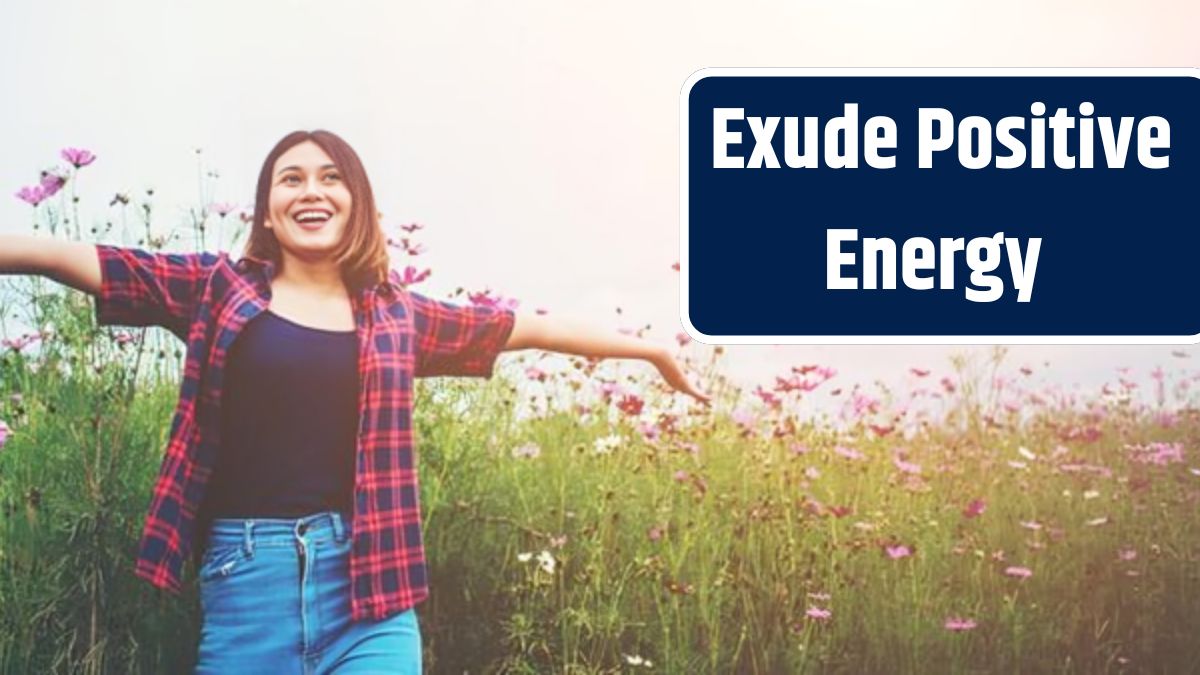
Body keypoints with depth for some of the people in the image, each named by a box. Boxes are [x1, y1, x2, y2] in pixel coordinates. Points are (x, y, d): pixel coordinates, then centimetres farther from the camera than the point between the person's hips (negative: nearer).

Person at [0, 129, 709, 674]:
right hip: (248, 572, -1)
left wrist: (650, 348, 24)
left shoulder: (394, 312, 10)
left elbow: (533, 327, 17)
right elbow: (66, 256, 1)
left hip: (365, 575, 1)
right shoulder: (219, 289, 6)